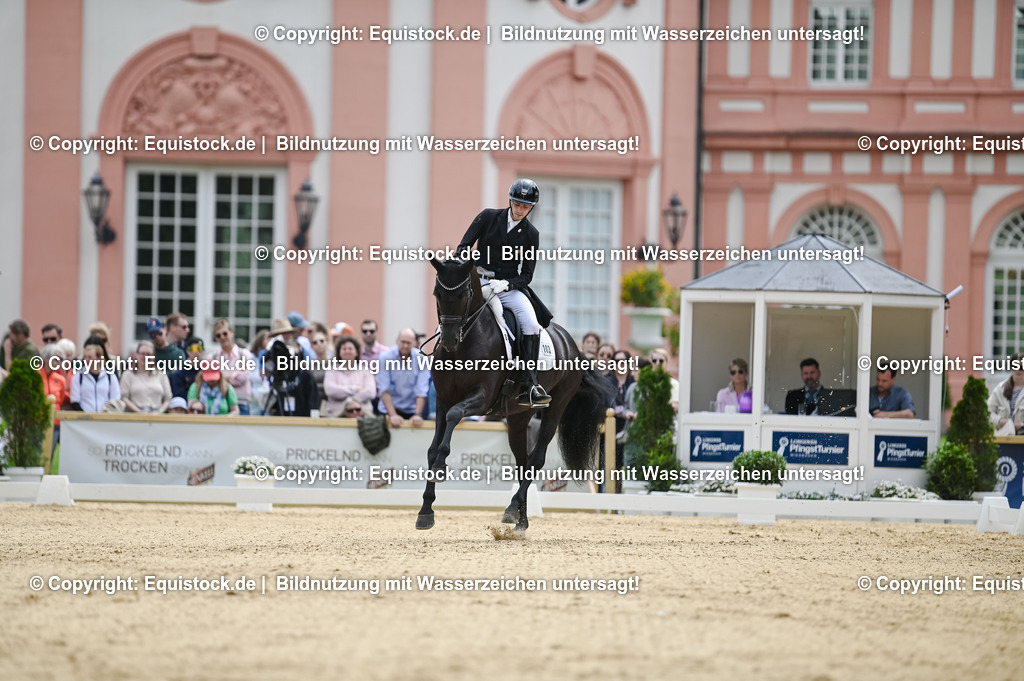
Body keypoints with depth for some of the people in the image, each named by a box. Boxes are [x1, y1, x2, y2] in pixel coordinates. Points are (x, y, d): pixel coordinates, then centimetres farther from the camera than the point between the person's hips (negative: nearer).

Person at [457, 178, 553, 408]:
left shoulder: (531, 234, 5)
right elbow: (463, 247, 4)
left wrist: (506, 284, -17)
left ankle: (530, 387, -26)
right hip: (480, 282, -1)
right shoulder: (489, 217, 3)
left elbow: (526, 275, 2)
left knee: (532, 324, -24)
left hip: (510, 287, 1)